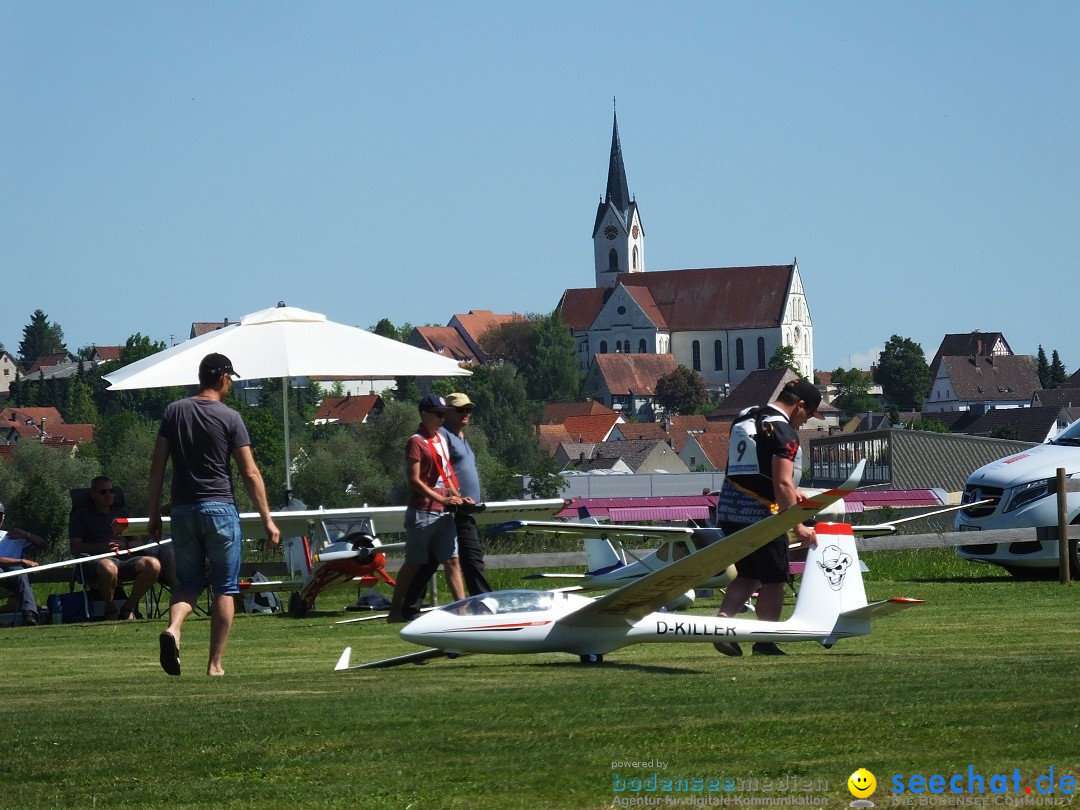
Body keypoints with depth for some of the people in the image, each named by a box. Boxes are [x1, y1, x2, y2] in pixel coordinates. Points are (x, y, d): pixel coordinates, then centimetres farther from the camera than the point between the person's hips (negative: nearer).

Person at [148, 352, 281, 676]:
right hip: (220, 508, -3)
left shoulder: (174, 412, 6)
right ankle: (215, 664, 2)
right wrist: (267, 519, -2)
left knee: (187, 584, 12)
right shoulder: (229, 418, -5)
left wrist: (154, 514, 11)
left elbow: (157, 467, 5)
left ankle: (173, 629, -19)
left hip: (182, 510, 3)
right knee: (224, 588, 5)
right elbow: (250, 473, -6)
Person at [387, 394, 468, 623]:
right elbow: (414, 480, -15)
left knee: (452, 561, 1)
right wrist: (442, 499, -19)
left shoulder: (441, 439, 15)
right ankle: (396, 611, 6)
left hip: (443, 513, 7)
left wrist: (458, 497, 7)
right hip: (422, 512, -7)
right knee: (414, 563, -1)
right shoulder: (417, 442, -9)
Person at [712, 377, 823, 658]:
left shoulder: (743, 419, 15)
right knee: (772, 580, 5)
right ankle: (765, 642, 9)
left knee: (748, 575, 18)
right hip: (760, 512, -8)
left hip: (729, 508, 8)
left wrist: (789, 491, 26)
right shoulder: (783, 430, -13)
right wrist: (798, 526, -17)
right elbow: (782, 484, -19)